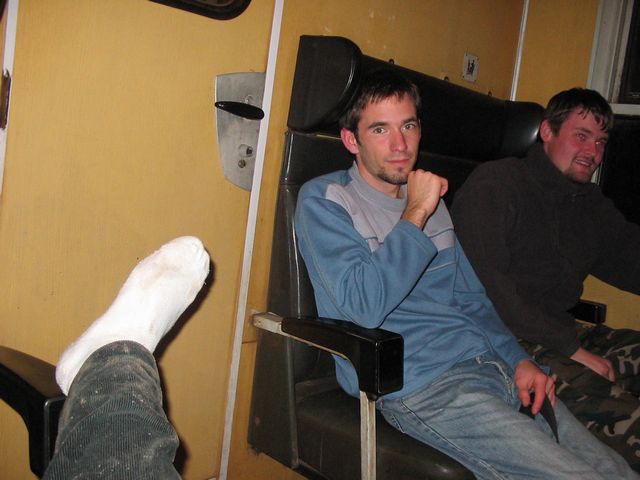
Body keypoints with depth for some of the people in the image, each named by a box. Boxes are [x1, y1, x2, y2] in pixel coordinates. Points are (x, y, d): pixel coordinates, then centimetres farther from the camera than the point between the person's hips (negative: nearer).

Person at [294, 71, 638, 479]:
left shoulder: (429, 198, 19)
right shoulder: (324, 199, -3)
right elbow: (363, 306, -18)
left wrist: (519, 359, 7)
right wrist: (415, 215, -15)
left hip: (492, 365, 7)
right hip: (420, 385, -7)